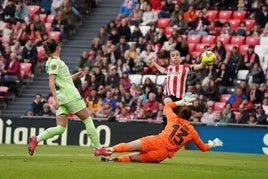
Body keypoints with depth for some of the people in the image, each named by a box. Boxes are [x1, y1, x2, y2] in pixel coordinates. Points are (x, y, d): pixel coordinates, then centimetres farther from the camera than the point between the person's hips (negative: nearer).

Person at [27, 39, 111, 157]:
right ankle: (98, 148, 7)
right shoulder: (55, 62, -10)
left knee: (60, 128, 1)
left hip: (61, 98, 9)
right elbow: (51, 82, -20)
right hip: (71, 96, -9)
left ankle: (36, 139, -16)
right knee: (87, 119, 4)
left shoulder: (50, 62, 17)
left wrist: (75, 76, 20)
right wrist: (55, 99, -28)